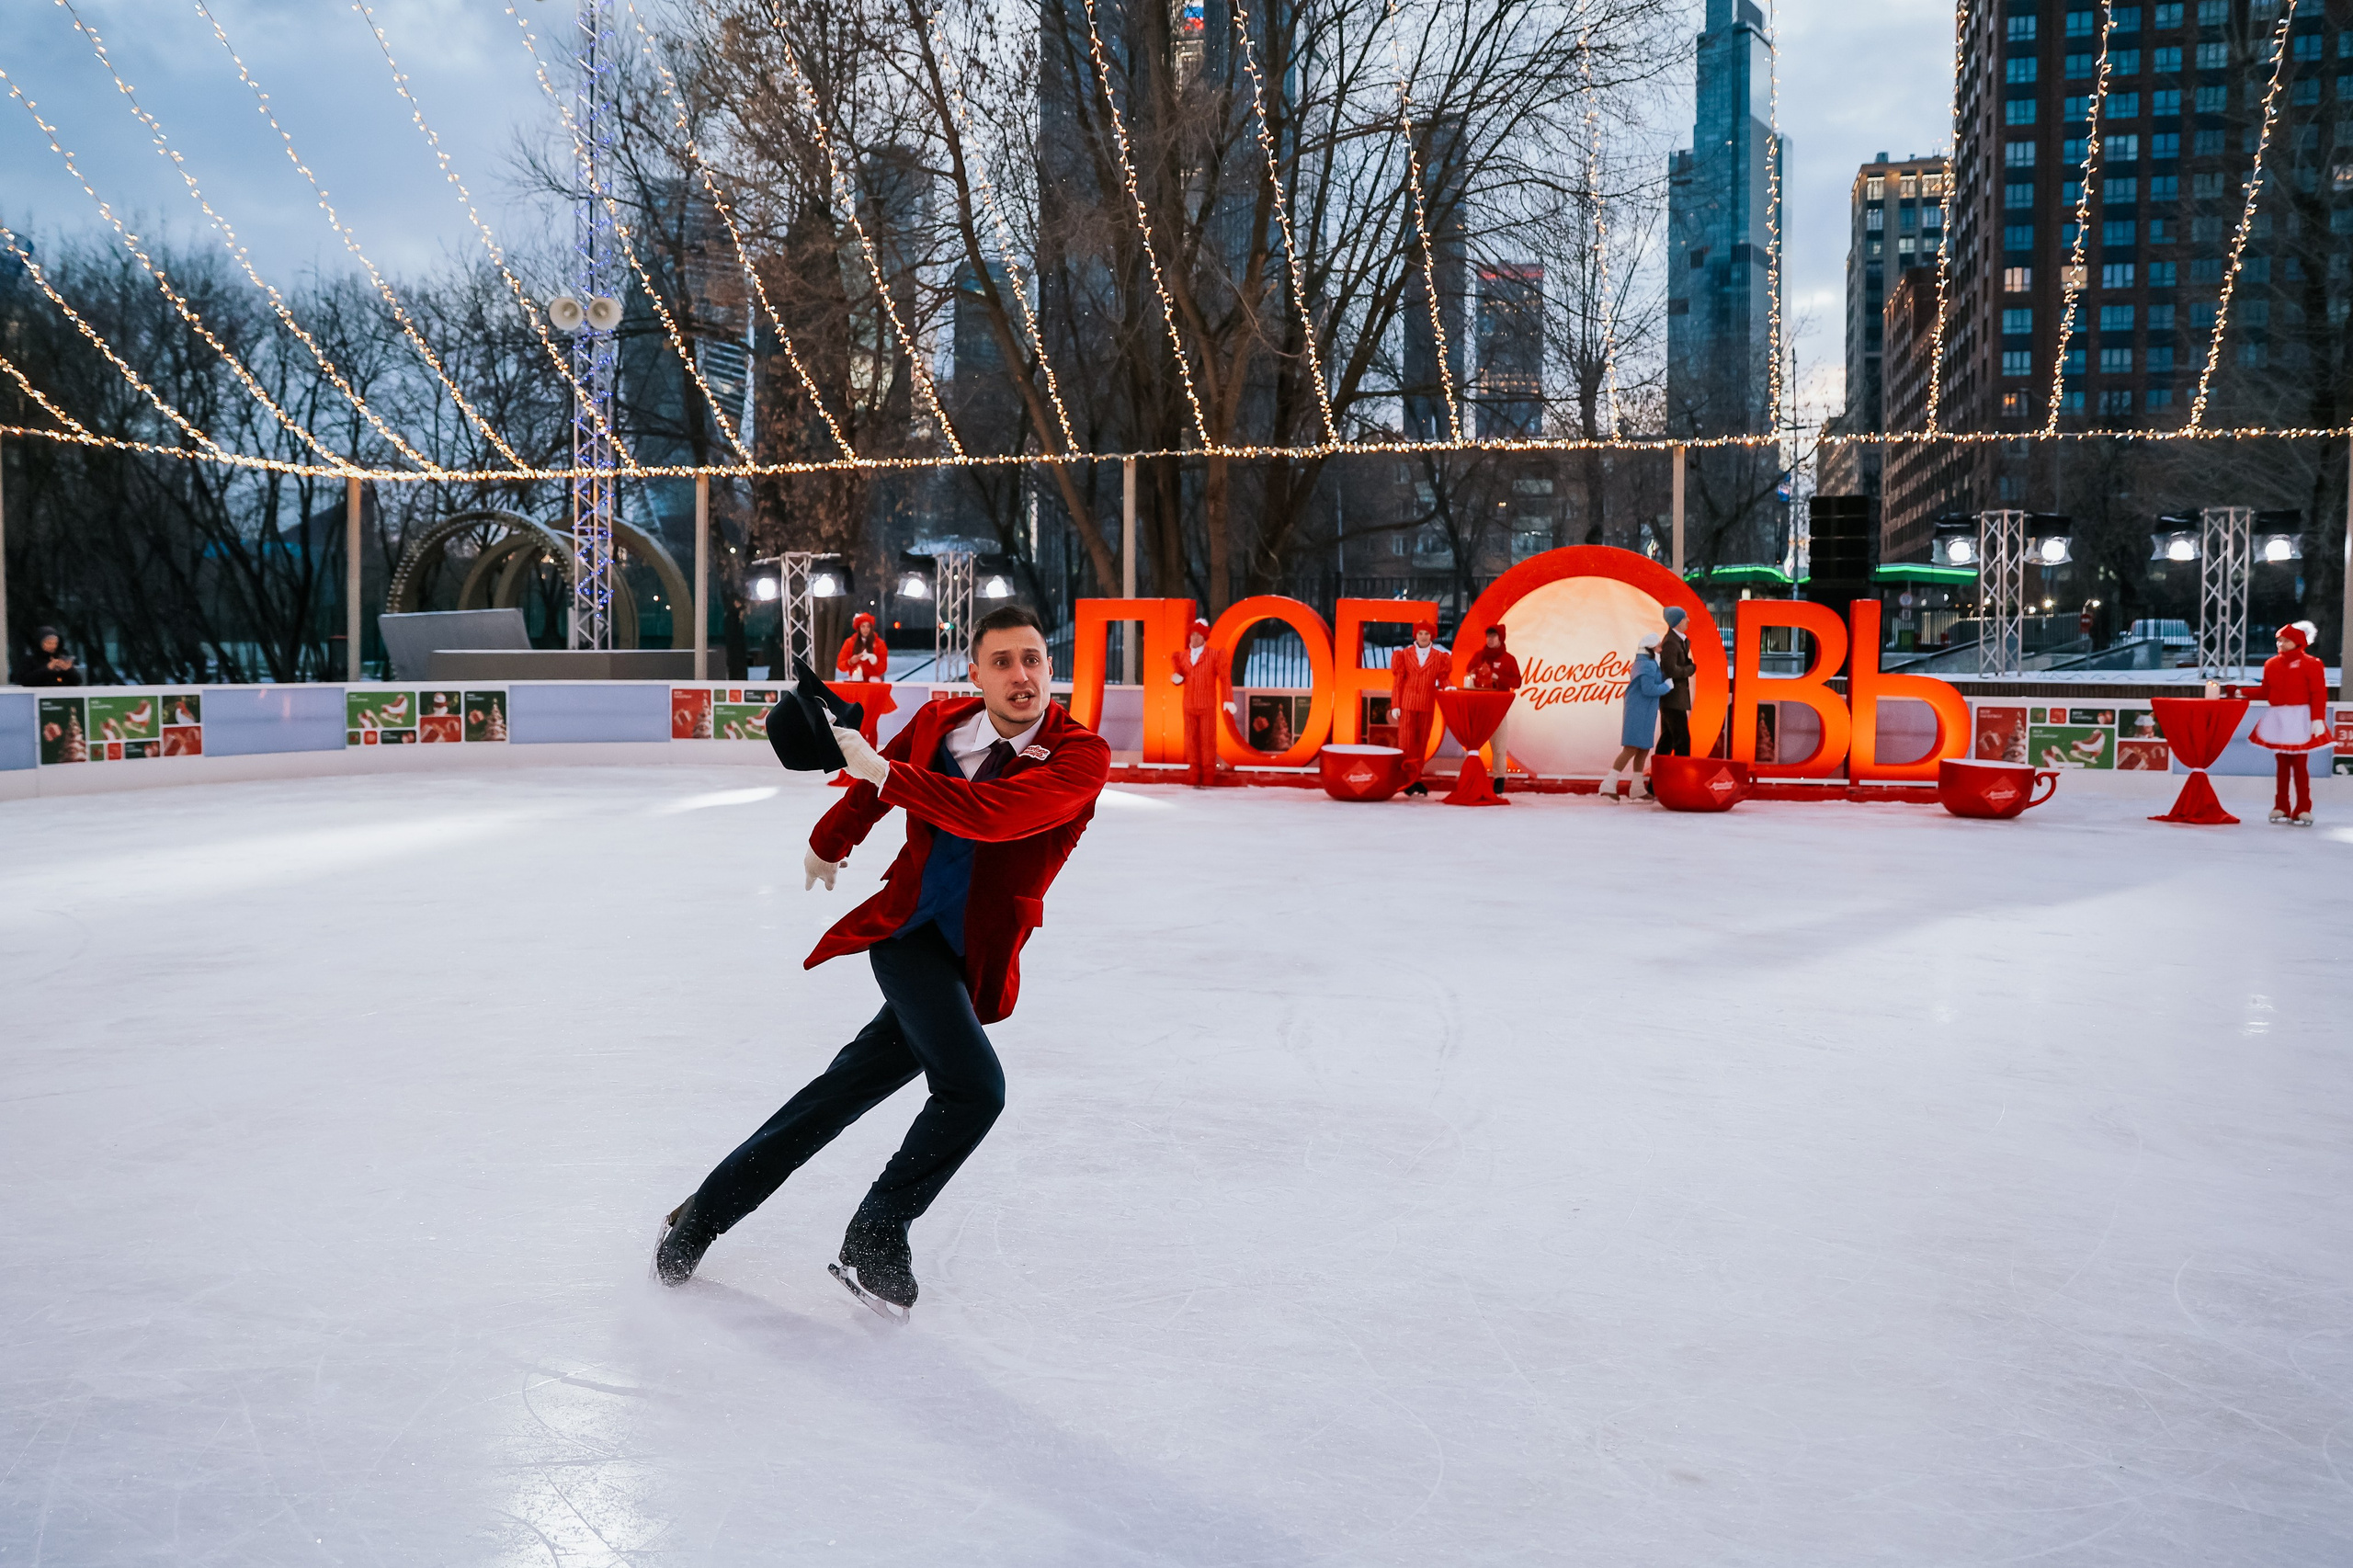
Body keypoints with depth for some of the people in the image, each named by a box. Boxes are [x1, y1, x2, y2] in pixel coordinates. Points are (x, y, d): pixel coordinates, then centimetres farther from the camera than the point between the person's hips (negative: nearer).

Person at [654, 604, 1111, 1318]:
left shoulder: (1081, 755, -13)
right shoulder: (938, 721, -2)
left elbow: (991, 814, -30)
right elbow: (874, 782, 20)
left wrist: (884, 771, -25)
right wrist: (830, 843, 35)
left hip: (972, 963, 1)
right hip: (905, 931, -1)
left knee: (844, 1092, 7)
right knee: (973, 1086, -21)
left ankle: (705, 1211, 25)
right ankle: (875, 1237, 0)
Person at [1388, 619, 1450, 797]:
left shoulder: (1440, 657, 7)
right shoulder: (1405, 655, 6)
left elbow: (1443, 680, 6)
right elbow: (1398, 682, 4)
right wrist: (1395, 706, -2)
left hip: (1427, 707, 1)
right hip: (1407, 705, -1)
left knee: (1422, 743, 3)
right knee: (1406, 742, -5)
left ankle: (1415, 779, 9)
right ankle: (1408, 780, -1)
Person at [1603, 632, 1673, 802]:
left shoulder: (1641, 661, 16)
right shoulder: (1648, 665, -15)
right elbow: (1648, 689, -23)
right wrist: (1668, 685, -11)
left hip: (1640, 711, 11)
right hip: (1639, 711, -11)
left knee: (1644, 749, 11)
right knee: (1631, 749, -13)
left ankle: (1636, 788, 14)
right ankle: (1609, 785, -15)